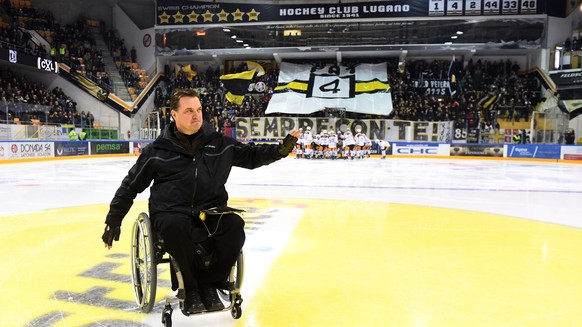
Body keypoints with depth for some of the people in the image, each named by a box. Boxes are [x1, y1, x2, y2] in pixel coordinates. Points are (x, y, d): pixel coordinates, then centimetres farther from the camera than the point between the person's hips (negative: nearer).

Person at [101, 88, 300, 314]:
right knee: (176, 228, -36)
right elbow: (131, 185, 9)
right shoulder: (159, 150, 1)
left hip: (210, 211, 2)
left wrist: (281, 149, 1)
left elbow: (251, 155, 17)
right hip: (171, 213, -2)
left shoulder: (219, 143, 7)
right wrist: (113, 220, 9)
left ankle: (209, 283, -4)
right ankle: (189, 287, -9)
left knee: (234, 225, -28)